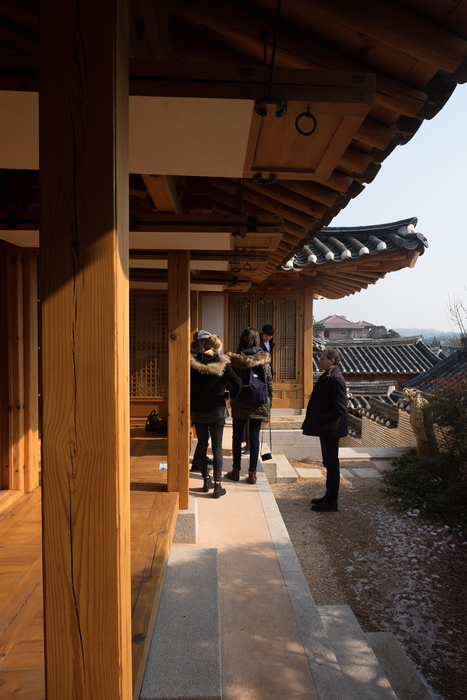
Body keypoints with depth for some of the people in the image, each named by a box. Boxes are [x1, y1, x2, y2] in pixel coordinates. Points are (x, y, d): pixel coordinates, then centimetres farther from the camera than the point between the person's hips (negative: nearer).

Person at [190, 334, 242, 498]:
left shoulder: (193, 363, -5)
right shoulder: (222, 364, -10)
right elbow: (237, 383, -15)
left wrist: (192, 398, 11)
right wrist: (230, 395, 3)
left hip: (197, 411, 2)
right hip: (216, 411, -2)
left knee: (202, 445, 15)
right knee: (217, 447, 5)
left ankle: (206, 480, 23)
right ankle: (217, 485, 4)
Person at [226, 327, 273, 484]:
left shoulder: (234, 360, -10)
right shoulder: (264, 359, -3)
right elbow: (269, 383, 1)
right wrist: (268, 405, 8)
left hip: (239, 405, -1)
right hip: (259, 405, 2)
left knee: (237, 437, 12)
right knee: (254, 437, 9)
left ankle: (236, 471, 22)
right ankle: (252, 473, 13)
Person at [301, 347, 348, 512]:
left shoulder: (335, 379, -20)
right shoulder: (326, 376, 11)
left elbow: (340, 408, -23)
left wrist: (321, 420, -18)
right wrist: (315, 420, 11)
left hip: (330, 430, -10)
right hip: (325, 429, 10)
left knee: (332, 465, 0)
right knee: (329, 463, 18)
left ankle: (331, 503, 10)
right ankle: (329, 496, 30)